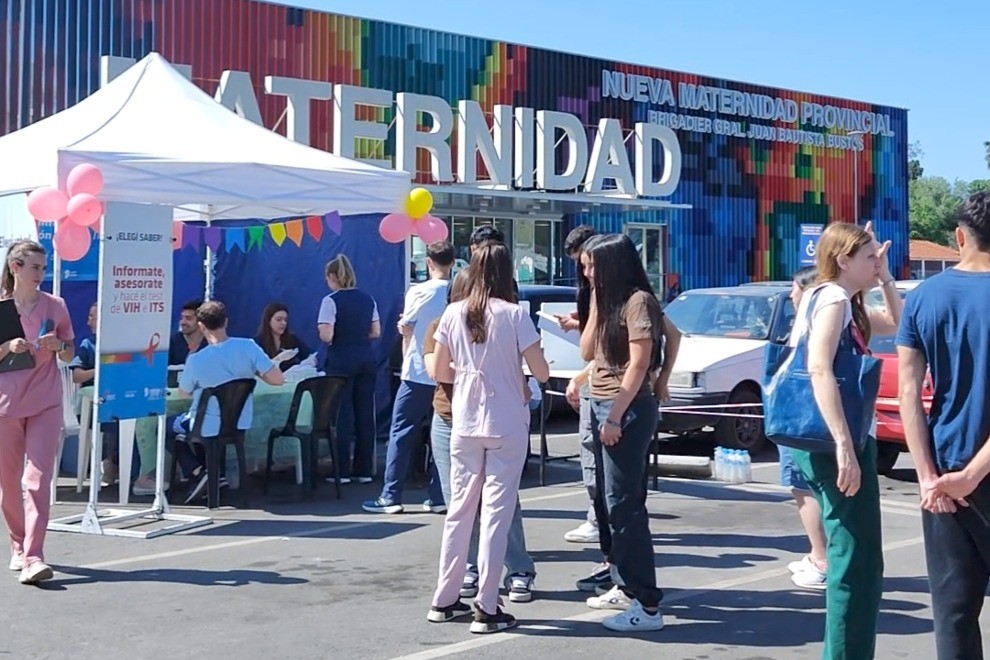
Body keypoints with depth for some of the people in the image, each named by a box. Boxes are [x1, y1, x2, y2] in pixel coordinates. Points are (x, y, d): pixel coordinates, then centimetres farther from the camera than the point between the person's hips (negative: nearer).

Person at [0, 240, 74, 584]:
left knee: (39, 478, -11)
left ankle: (33, 557, -16)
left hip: (46, 403, 0)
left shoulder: (55, 306, 5)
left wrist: (59, 345, -8)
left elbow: (70, 355, 12)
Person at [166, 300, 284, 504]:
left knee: (166, 426, 24)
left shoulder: (196, 360, -20)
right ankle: (211, 471, 27)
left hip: (208, 428, -4)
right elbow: (278, 379, -15)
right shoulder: (248, 347, -16)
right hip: (240, 425, 5)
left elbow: (183, 394, -3)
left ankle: (197, 472, 5)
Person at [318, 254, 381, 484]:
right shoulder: (368, 299, 7)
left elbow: (326, 336, -16)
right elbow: (376, 332, 9)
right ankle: (364, 470, 12)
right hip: (367, 360, 5)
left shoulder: (331, 301, -10)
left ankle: (342, 471, 2)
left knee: (342, 415, 0)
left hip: (341, 361, -5)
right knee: (365, 414, 7)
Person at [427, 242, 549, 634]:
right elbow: (541, 373, -8)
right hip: (507, 426, -4)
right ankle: (486, 609, 2)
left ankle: (445, 600, 20)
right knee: (496, 512, 0)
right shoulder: (514, 315, -10)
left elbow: (441, 372, 6)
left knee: (460, 509, 13)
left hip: (465, 425, 4)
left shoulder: (453, 314, 0)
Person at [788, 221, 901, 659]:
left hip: (841, 443, 11)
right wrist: (844, 447, -31)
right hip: (837, 445, -11)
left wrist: (886, 279, 15)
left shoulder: (846, 303, 17)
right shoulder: (832, 298, -12)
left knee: (853, 561, 18)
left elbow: (899, 325, 29)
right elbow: (819, 370, -26)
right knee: (859, 564, -7)